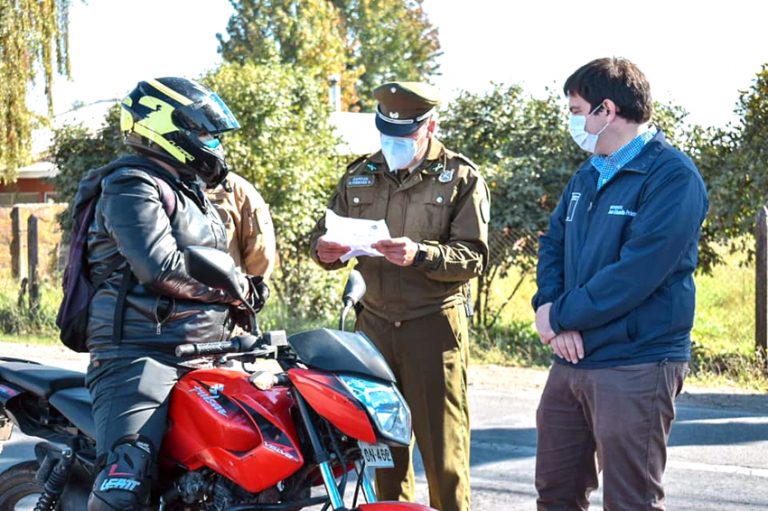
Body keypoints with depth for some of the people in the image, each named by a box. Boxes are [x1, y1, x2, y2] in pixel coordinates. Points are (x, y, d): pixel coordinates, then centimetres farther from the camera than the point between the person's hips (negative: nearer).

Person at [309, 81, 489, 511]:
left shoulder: (462, 178, 0)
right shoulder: (360, 177, 13)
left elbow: (474, 257, -8)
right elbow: (324, 235, 13)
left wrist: (420, 255, -25)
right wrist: (325, 250, -11)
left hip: (434, 325, -4)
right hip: (374, 324, 4)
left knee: (443, 447, -4)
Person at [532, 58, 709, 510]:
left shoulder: (673, 177, -13)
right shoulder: (590, 175, 15)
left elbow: (635, 273, -22)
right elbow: (553, 244, 16)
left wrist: (560, 316, -13)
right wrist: (549, 305, -5)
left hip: (635, 366, -8)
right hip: (572, 359, 8)